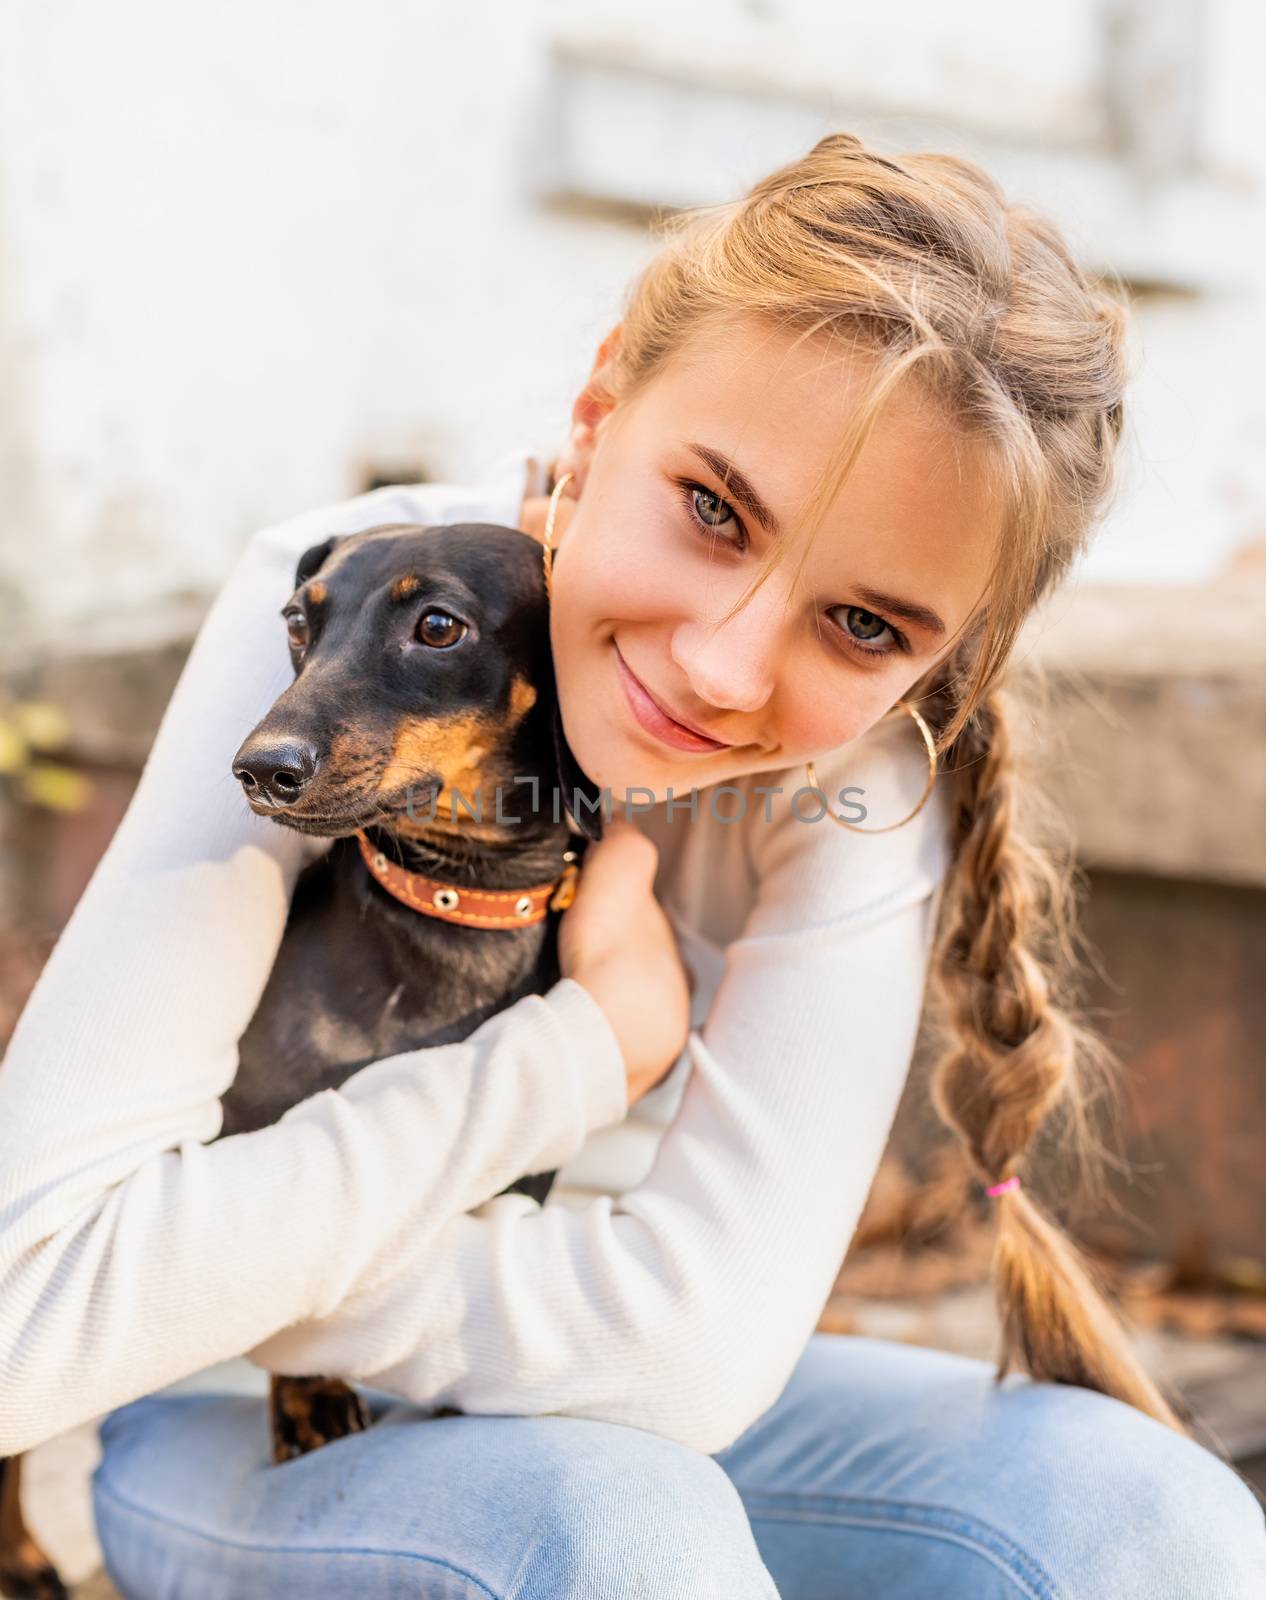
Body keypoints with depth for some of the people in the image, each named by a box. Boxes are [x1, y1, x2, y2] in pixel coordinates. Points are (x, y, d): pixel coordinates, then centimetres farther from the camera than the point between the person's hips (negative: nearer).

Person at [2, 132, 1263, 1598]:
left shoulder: (866, 764, -18)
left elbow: (696, 1345, -28)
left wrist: (205, 1258, -25)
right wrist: (586, 1049, -28)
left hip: (596, 1403, 3)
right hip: (245, 1436, -2)